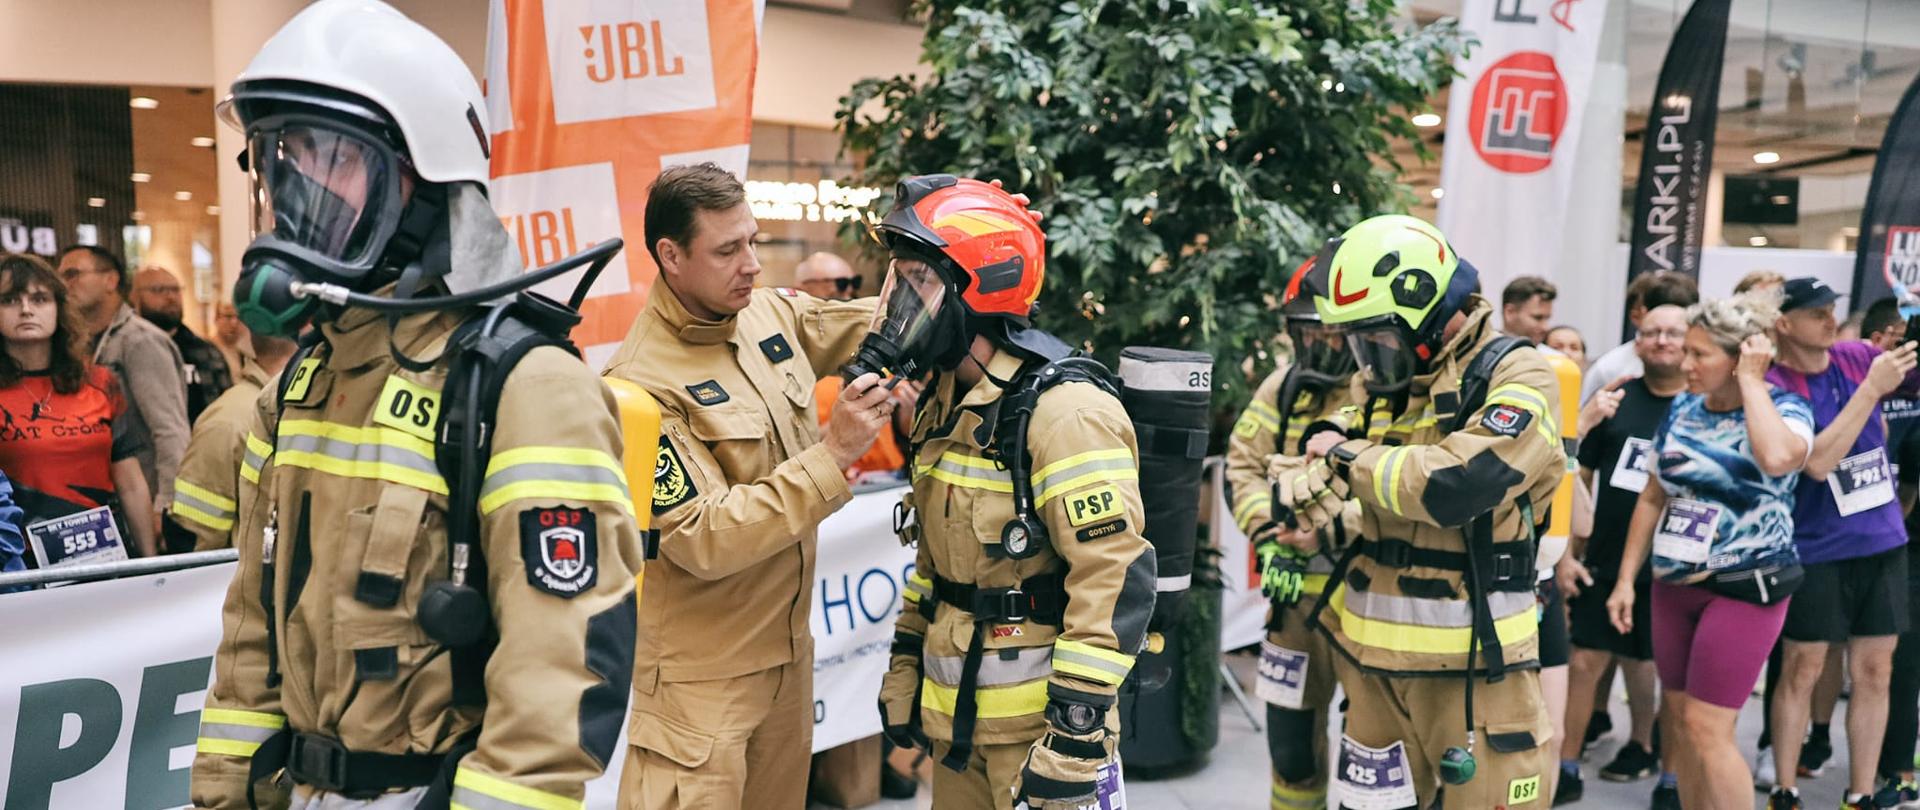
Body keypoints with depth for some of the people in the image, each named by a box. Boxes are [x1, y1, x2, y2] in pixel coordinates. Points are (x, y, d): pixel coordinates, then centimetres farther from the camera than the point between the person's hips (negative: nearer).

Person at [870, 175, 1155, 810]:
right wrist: (903, 669, 16)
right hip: (957, 713, 8)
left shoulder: (1063, 412, -20)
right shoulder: (948, 406, 8)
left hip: (1038, 720, -8)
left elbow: (1116, 584, -24)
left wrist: (1075, 738, -23)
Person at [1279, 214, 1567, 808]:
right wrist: (1311, 481, -11)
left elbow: (1453, 485, -27)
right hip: (1375, 655, 6)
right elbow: (1289, 478, 14)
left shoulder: (1515, 378, -11)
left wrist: (1349, 456, -12)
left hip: (1469, 664, -6)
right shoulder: (1378, 384, 11)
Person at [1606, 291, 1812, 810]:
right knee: (1679, 720, 11)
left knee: (1706, 728, -7)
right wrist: (1626, 579, 9)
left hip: (1745, 588, -6)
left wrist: (1751, 381, -20)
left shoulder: (1784, 409, -8)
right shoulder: (1682, 411, 6)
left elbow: (1778, 457, -33)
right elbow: (1653, 498, 12)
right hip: (1673, 585, 6)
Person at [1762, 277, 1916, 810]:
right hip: (1814, 551, -5)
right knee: (1801, 672, 4)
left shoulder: (1859, 358, 0)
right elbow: (1816, 461, -23)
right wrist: (1871, 388, -25)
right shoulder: (1774, 388, -14)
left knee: (1874, 673, 9)